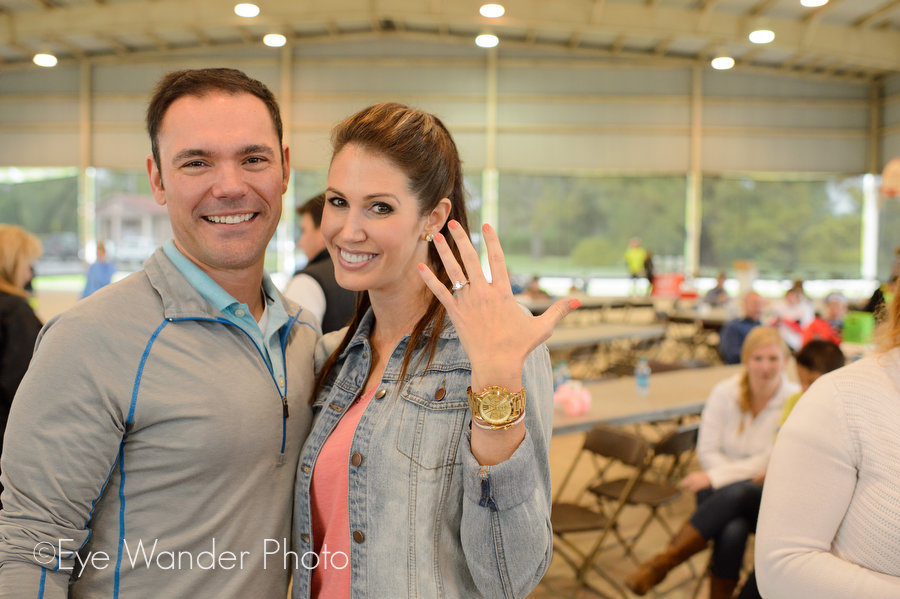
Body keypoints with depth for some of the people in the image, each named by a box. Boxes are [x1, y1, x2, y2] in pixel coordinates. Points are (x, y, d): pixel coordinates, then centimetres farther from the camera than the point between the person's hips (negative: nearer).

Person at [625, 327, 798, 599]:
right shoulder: (725, 393, -1)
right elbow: (707, 452, 0)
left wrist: (715, 476, -20)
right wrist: (748, 472, -17)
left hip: (768, 496, -2)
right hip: (721, 492, 2)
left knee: (736, 493, -36)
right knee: (732, 531, -34)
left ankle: (660, 564, -32)